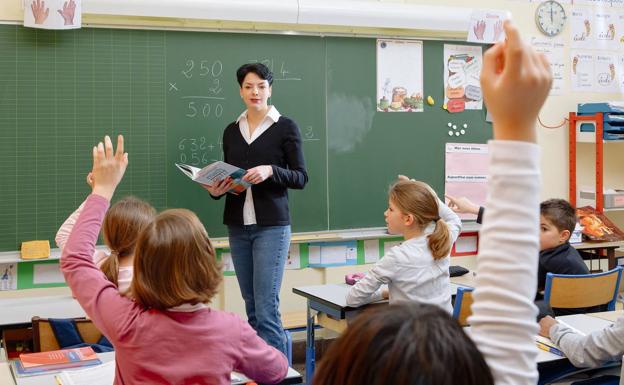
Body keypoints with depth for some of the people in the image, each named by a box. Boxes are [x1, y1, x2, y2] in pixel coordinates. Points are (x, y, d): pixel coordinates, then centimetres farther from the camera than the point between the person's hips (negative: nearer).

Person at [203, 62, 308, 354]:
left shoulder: (286, 128, -1)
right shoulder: (231, 131, 12)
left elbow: (301, 177, -3)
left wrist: (270, 171, -20)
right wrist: (216, 190, -2)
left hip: (271, 225, -5)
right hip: (238, 226, 5)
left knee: (266, 308, -10)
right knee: (251, 306, 10)